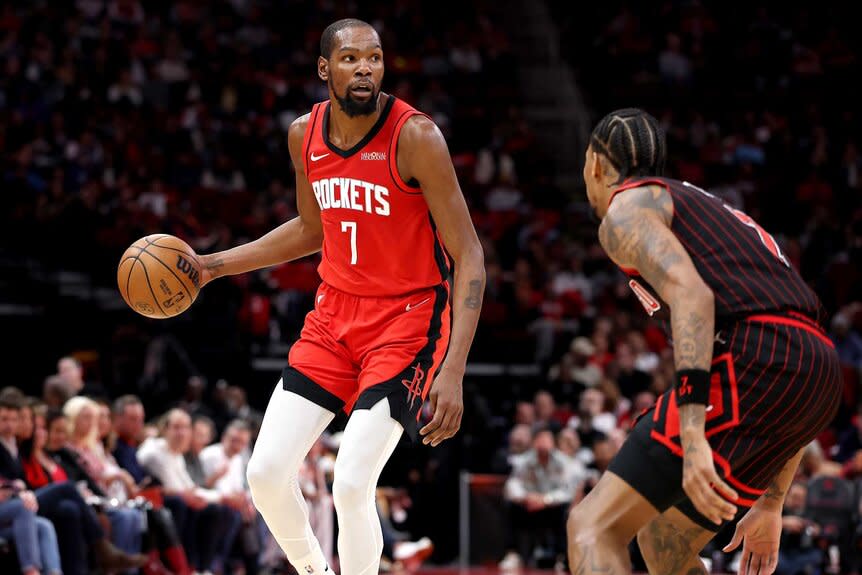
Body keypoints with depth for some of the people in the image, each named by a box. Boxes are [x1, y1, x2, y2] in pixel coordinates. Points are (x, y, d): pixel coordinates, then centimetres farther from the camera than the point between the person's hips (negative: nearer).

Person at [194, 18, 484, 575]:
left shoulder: (415, 136, -19)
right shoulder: (305, 135, 0)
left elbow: (468, 256, -18)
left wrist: (453, 371, -26)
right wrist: (214, 265, 15)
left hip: (406, 319, -6)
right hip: (335, 312, 6)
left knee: (352, 485, -17)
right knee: (267, 472, 0)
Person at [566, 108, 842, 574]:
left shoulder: (627, 208, 8)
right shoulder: (708, 208, 35)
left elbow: (690, 293, -14)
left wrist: (692, 433, -25)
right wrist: (771, 504, 35)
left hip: (751, 360, -9)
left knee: (592, 529, -9)